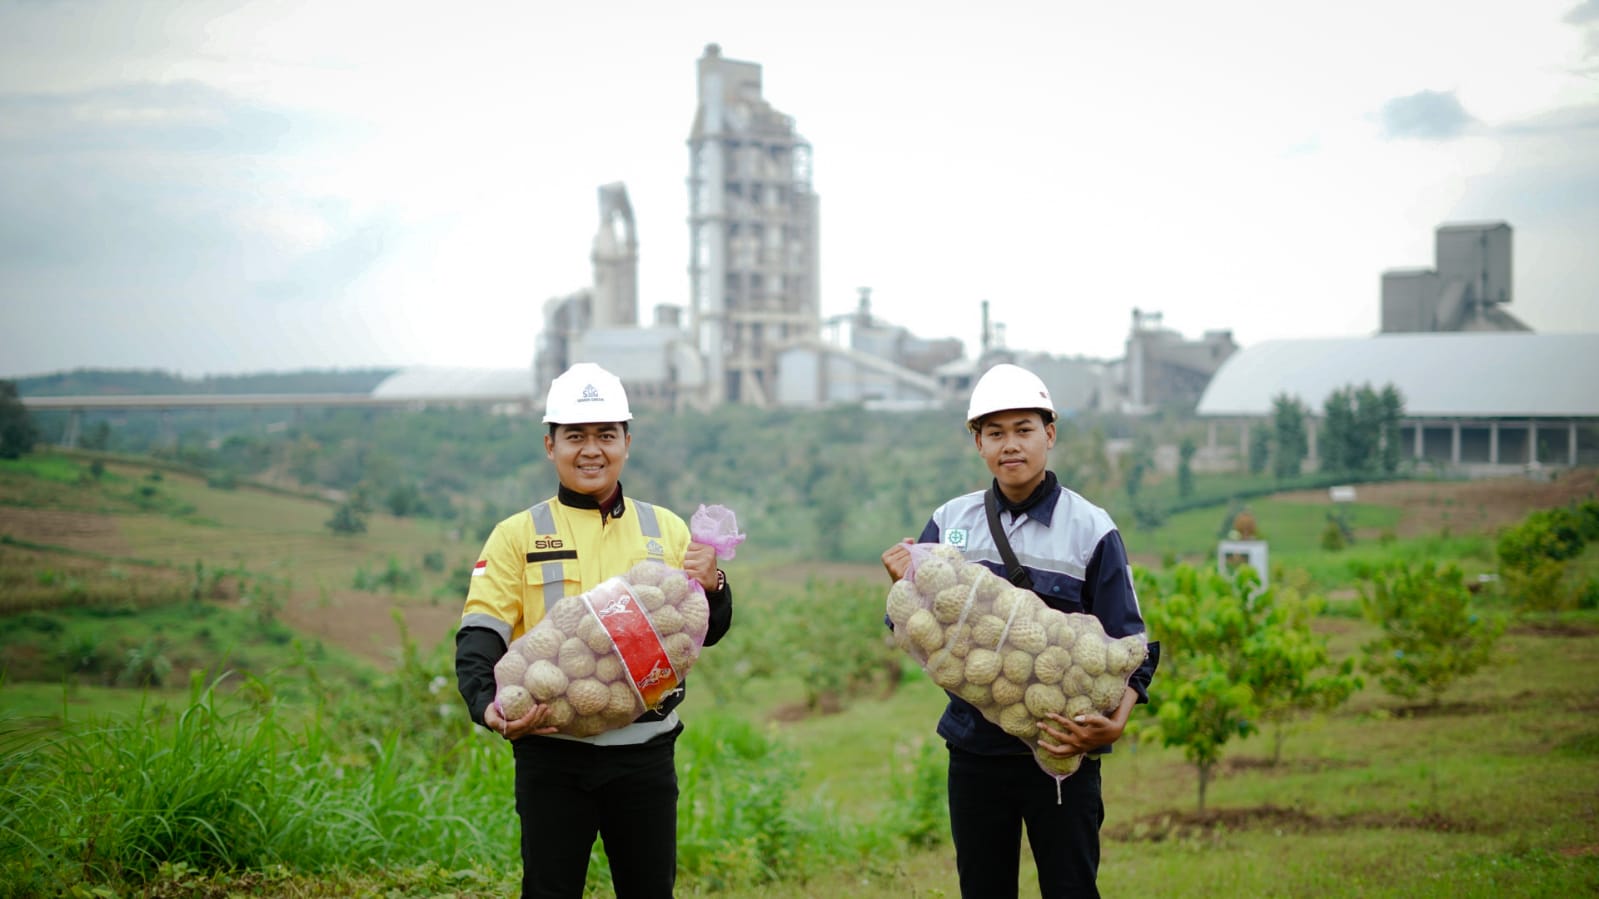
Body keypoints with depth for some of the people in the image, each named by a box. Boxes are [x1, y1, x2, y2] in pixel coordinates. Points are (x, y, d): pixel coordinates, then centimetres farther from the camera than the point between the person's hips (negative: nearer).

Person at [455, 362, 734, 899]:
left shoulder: (667, 531, 10)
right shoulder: (517, 535, 3)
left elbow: (704, 635, 11)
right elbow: (480, 632, -4)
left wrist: (711, 588, -11)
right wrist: (487, 704, -23)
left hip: (644, 750, 2)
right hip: (551, 752, -2)